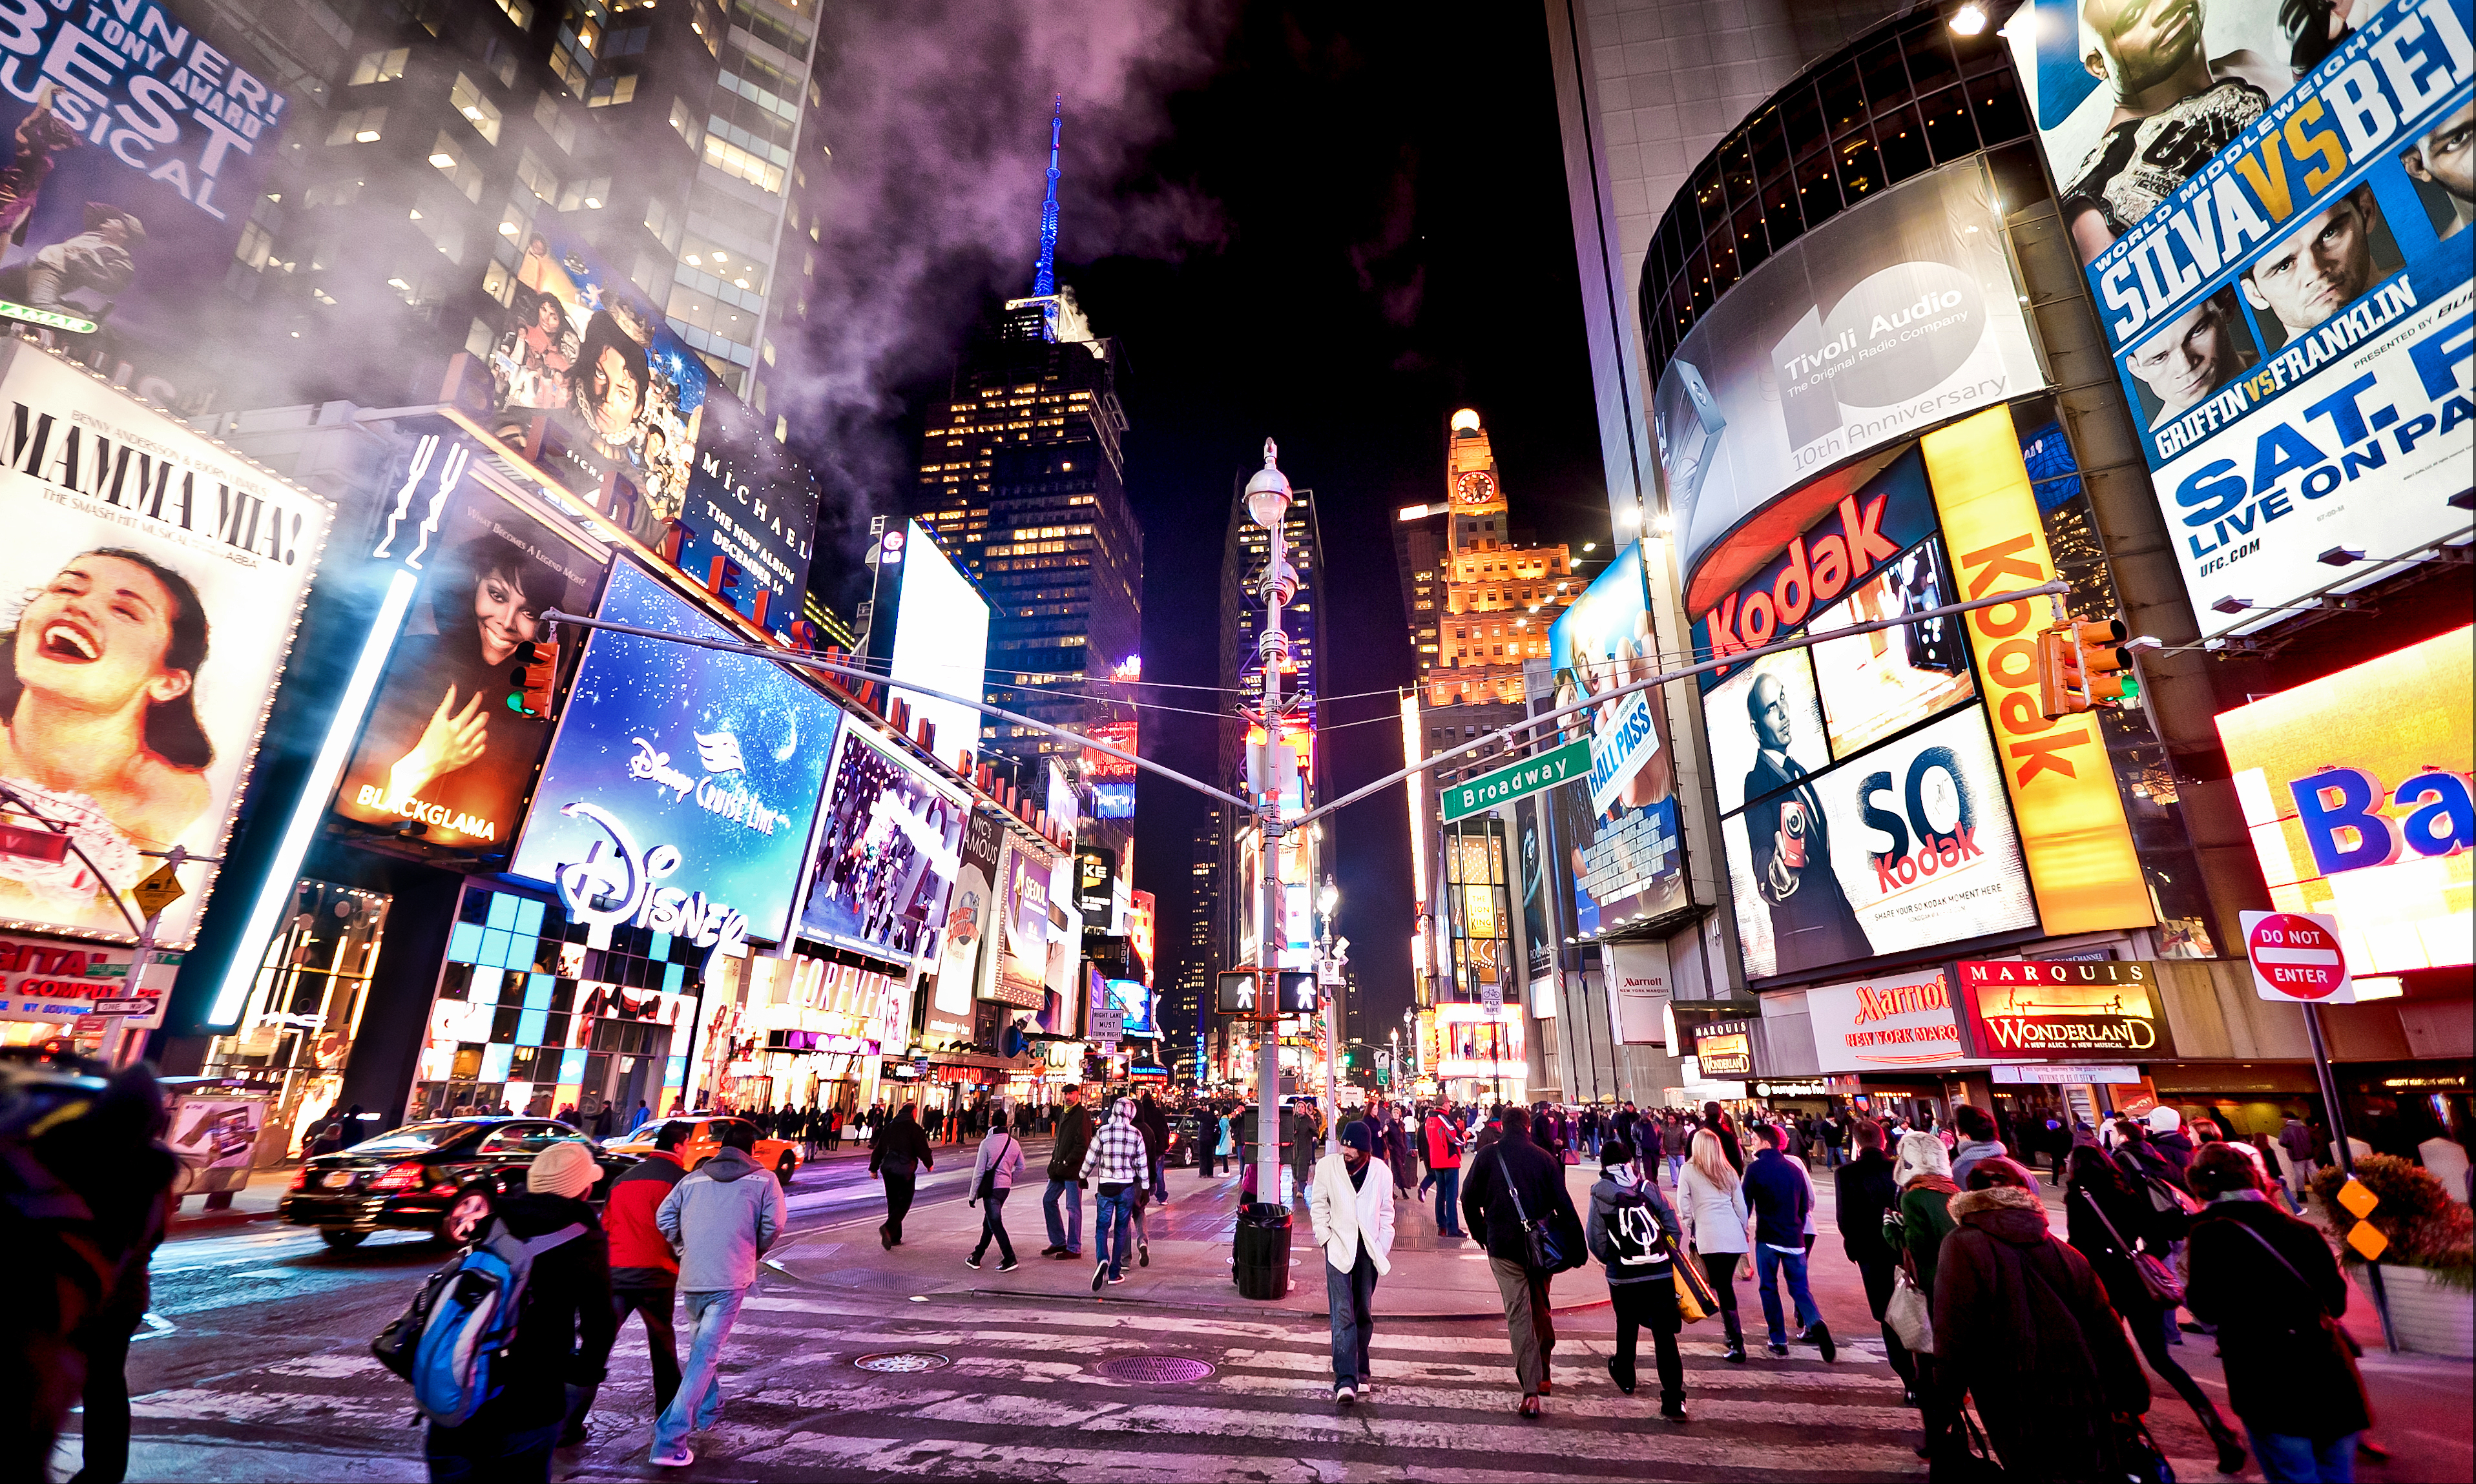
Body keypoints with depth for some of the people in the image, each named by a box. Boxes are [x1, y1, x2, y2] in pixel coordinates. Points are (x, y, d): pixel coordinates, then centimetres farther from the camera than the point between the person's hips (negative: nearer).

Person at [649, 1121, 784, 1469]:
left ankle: (709, 1410, 39)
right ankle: (670, 1440, -11)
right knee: (705, 1354, -4)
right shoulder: (763, 1179, 4)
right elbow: (774, 1224, -4)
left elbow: (663, 1216, 4)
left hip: (691, 1277, 5)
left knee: (702, 1343, 26)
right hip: (731, 1279, -5)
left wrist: (685, 1250, 17)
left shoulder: (693, 1178, 12)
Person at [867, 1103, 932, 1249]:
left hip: (888, 1170, 6)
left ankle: (894, 1238, 17)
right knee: (904, 1203, -2)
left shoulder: (889, 1127, 12)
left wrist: (873, 1168, 20)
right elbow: (922, 1149, -8)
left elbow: (878, 1149, 13)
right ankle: (888, 1228, -23)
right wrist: (929, 1164, 8)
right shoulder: (914, 1128, -6)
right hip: (905, 1171, -6)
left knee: (893, 1203, 15)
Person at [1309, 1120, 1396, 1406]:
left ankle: (1360, 1372, 28)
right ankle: (1345, 1381, -9)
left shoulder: (1380, 1170, -1)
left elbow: (1386, 1210, 10)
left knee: (1364, 1315, 12)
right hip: (1339, 1248, -2)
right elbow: (1318, 1203, 5)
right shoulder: (1328, 1165, -3)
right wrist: (1325, 1238, -2)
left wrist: (1383, 1247, 4)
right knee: (1343, 1314, -10)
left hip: (1368, 1250, 2)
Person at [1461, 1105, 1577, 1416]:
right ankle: (1542, 1375, 30)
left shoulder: (1488, 1155, -2)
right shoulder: (1544, 1157, -2)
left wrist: (1482, 1233, 14)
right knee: (1541, 1311, 20)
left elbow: (1469, 1199, 0)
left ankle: (1531, 1392, -6)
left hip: (1503, 1247, -2)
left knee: (1518, 1315, 0)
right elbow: (1564, 1205, -3)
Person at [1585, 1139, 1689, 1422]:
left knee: (1627, 1328, 21)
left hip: (1623, 1276, -1)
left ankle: (1624, 1377, 41)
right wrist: (1669, 1255, 13)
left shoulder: (1600, 1193, -4)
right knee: (1665, 1335, 4)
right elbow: (1672, 1224, 0)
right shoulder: (1649, 1187, 1)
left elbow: (1596, 1239, -4)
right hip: (1661, 1272, 1)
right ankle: (1674, 1401, -1)